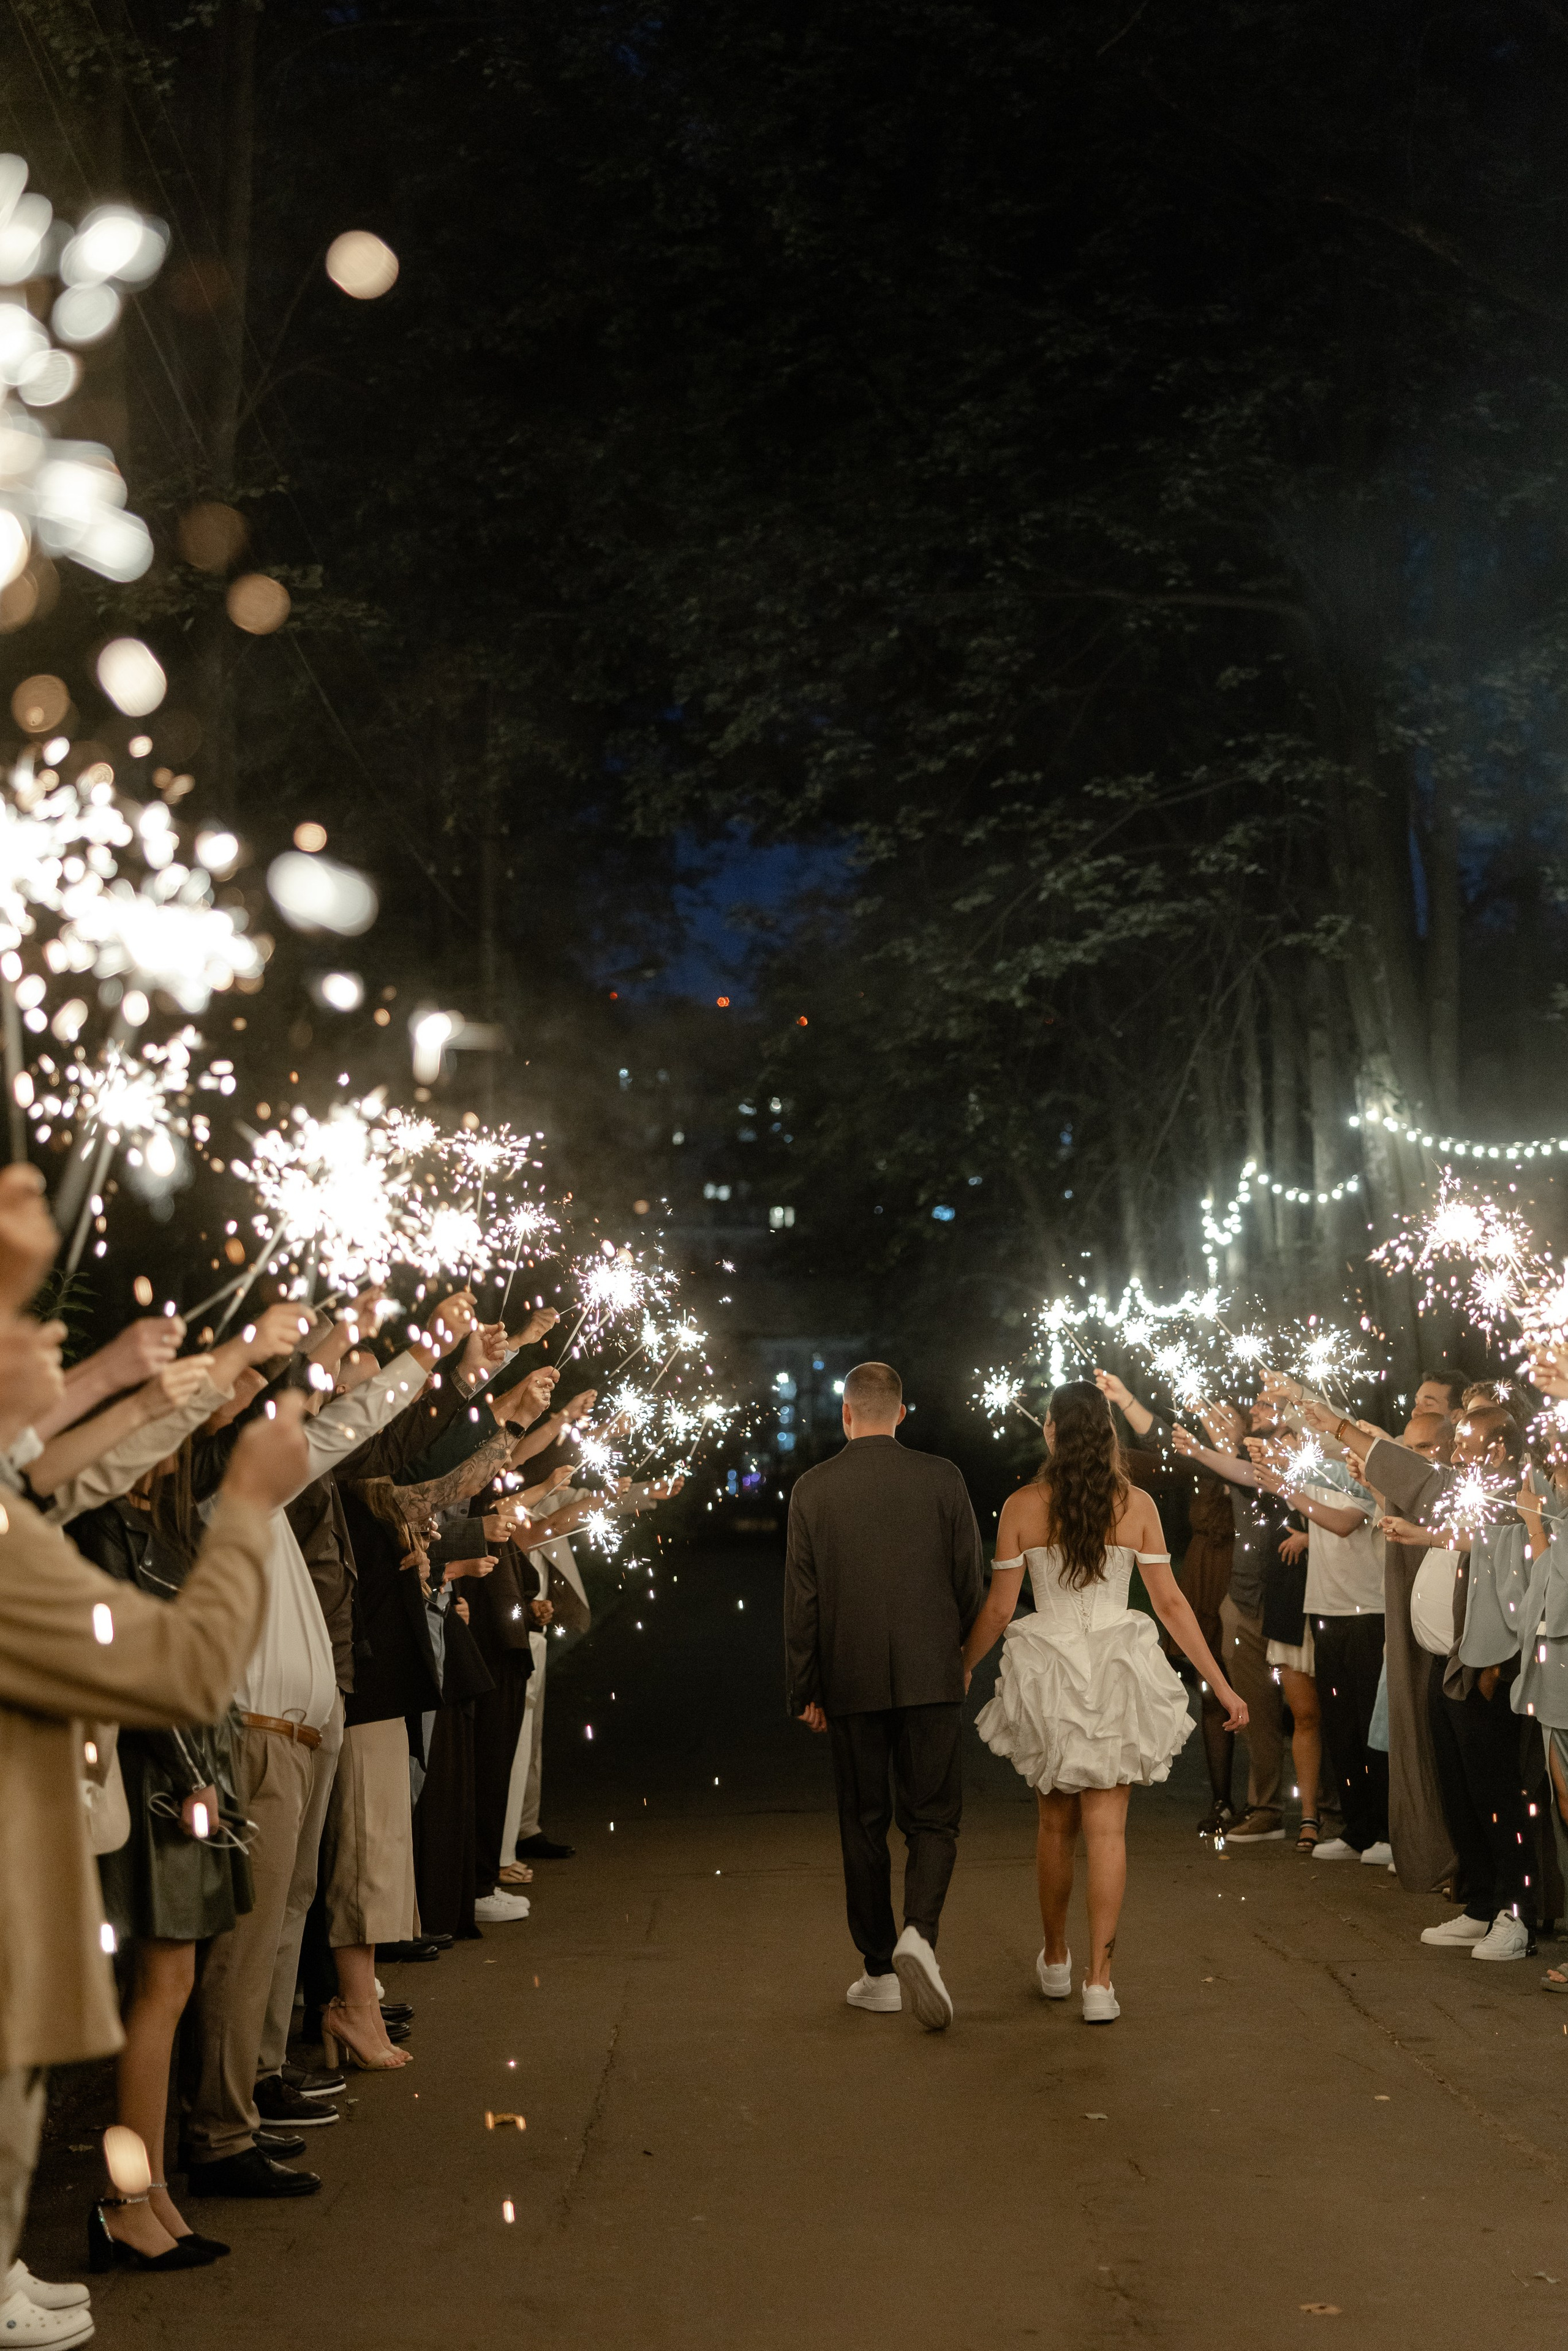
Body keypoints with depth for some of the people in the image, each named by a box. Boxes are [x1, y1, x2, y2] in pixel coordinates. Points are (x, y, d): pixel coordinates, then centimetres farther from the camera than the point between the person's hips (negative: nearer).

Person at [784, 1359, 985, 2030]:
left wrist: (805, 1691, 7)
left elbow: (801, 1599, -1)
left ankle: (880, 1973, 15)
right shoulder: (942, 1479, -3)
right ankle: (919, 1933, -17)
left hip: (851, 1681, 0)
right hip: (932, 1676, 0)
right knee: (932, 1817, 7)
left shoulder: (812, 1489, -2)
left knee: (864, 1824, 11)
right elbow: (970, 1581, 0)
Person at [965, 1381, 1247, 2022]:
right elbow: (1170, 1603, -1)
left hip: (1046, 1676, 0)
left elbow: (997, 1609, -2)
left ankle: (1055, 1961, 31)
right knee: (1106, 1828, 4)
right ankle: (1098, 1979, -2)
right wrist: (1222, 1685, 6)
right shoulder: (1136, 1504, -2)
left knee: (1056, 1825, 17)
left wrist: (959, 1672, 14)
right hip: (1118, 1674, 0)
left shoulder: (1021, 1507, -5)